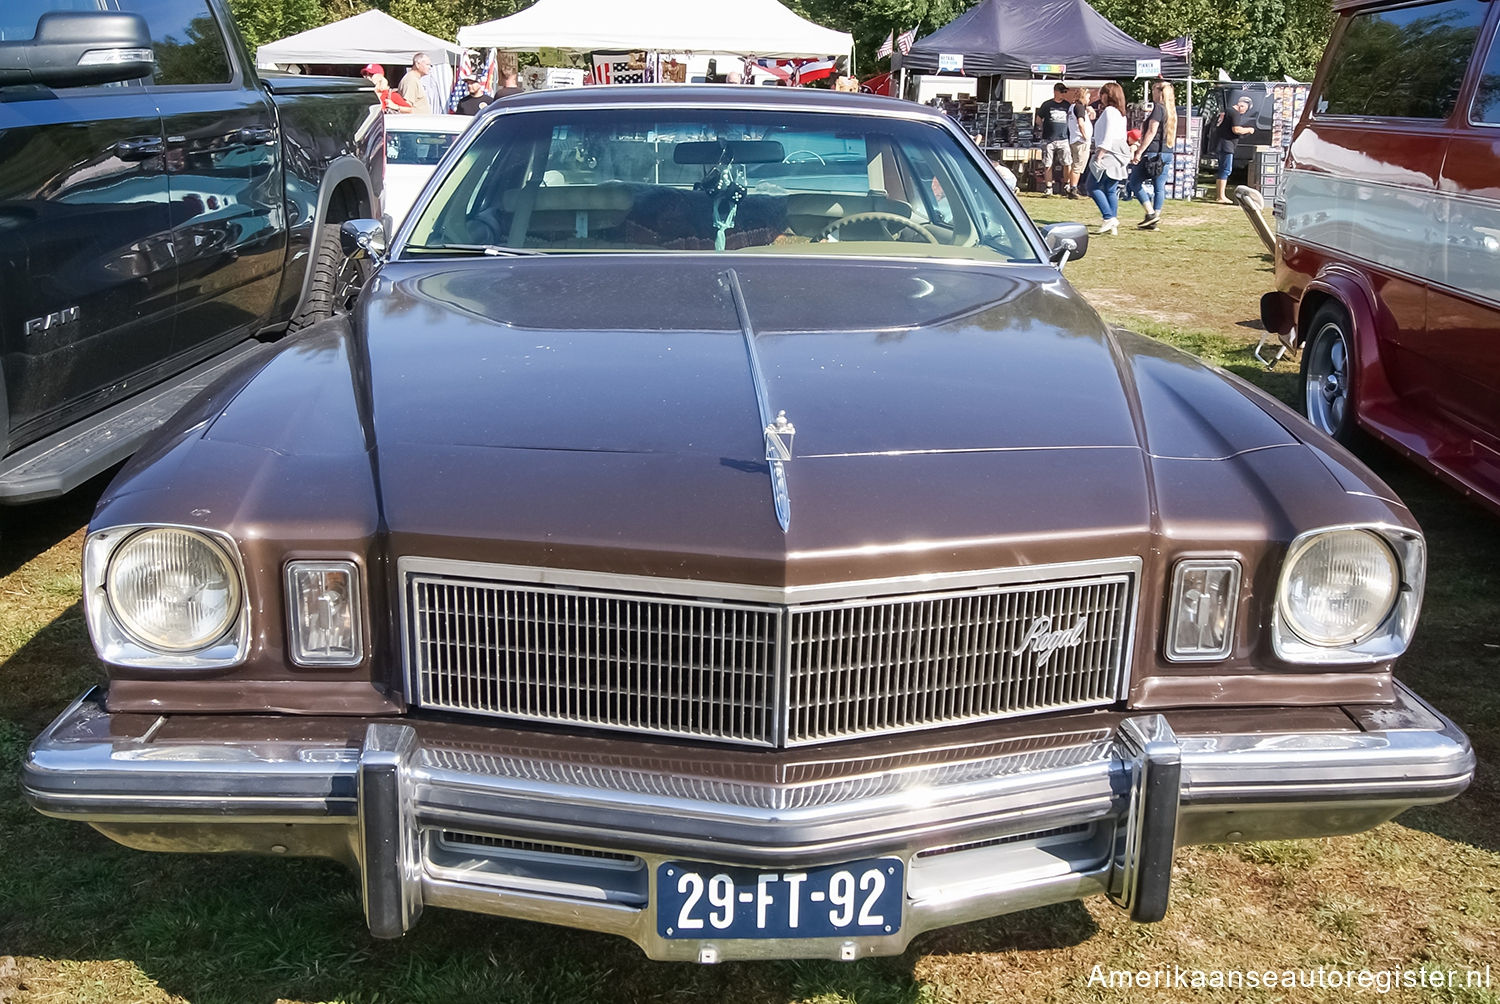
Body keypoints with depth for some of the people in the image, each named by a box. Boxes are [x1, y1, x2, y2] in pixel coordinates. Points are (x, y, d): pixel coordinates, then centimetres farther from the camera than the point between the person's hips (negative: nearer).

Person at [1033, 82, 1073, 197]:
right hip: (1048, 140, -1)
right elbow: (1038, 120, 11)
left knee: (1067, 164, -6)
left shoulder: (1067, 105, 9)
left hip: (1063, 139, 1)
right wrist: (1045, 129, 7)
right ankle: (1048, 188, 9)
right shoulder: (1046, 105, 3)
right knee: (1047, 165, 2)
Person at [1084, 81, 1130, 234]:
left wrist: (1099, 157, -17)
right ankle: (1112, 226, 8)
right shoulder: (1121, 113, 18)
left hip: (1109, 155, -10)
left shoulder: (1109, 111, -11)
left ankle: (1109, 218, -13)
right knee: (1111, 190, 10)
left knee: (1093, 187, -6)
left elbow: (1107, 137, -18)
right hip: (1119, 155, 10)